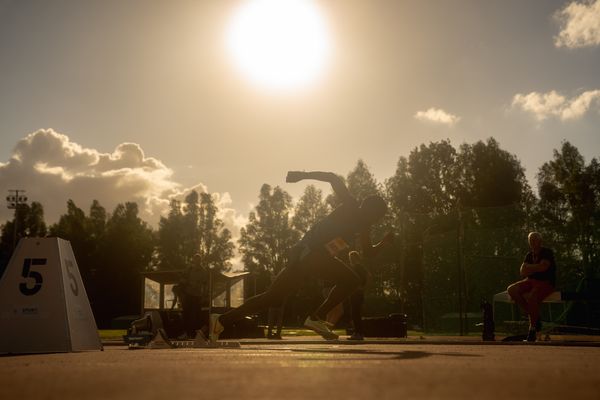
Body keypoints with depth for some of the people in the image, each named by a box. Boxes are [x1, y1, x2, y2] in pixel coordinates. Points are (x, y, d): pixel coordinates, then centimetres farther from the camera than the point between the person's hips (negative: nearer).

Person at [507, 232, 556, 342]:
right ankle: (533, 317, -9)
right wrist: (536, 268, -10)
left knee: (532, 297, -36)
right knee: (511, 290, -16)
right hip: (531, 281, 7)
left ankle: (533, 329, -20)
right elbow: (522, 272, 6)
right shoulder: (529, 255, 16)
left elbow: (543, 267, -19)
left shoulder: (547, 252, -3)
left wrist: (529, 267, -4)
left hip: (546, 283, -7)